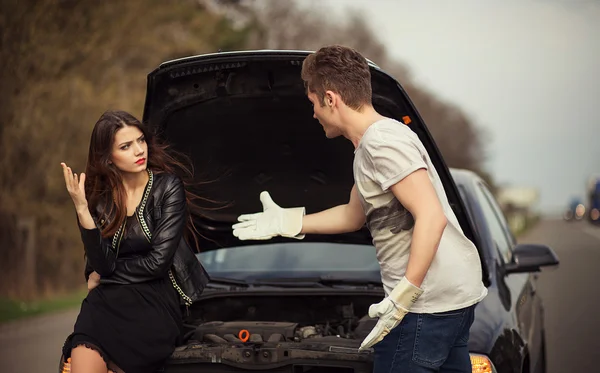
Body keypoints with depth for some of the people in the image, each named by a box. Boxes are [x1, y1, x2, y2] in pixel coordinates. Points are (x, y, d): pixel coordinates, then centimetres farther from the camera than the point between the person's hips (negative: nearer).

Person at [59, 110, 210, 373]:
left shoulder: (167, 186, -4)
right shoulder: (101, 197, 6)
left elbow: (158, 261, -10)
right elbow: (103, 266, -6)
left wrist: (103, 278, 1)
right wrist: (82, 210, -15)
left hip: (157, 297, -2)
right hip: (109, 298, 3)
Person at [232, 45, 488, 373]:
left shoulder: (383, 141, -16)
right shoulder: (369, 146, 17)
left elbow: (432, 218, -24)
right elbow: (354, 216, 30)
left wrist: (404, 295, -26)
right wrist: (288, 222, 34)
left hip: (429, 300, -10)